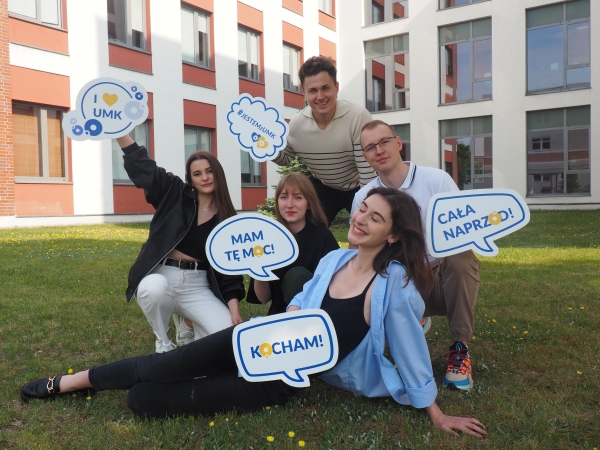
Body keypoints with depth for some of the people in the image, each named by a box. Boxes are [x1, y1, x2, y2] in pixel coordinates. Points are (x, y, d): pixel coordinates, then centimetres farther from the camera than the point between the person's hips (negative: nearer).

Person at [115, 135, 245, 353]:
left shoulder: (226, 219, 4)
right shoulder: (174, 195, 2)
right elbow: (141, 165, -5)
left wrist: (234, 309, -10)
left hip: (197, 286, 1)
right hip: (160, 276, -1)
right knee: (154, 288, -38)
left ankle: (186, 323, 18)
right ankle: (163, 343, -5)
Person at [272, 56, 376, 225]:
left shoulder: (359, 117, -29)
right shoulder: (296, 124, -17)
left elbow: (367, 169, -25)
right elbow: (285, 158, 2)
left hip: (357, 188, -3)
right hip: (323, 188, 3)